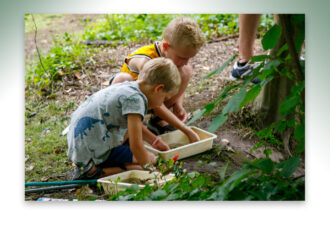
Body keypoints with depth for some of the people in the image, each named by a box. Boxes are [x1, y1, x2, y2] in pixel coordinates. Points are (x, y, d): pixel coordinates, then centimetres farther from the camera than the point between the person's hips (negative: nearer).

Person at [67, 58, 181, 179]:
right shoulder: (135, 98, -19)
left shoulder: (127, 87, 10)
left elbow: (135, 125, 30)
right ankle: (94, 171, -12)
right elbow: (136, 146, -20)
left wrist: (154, 140, 31)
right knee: (150, 159, -10)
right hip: (92, 151, -10)